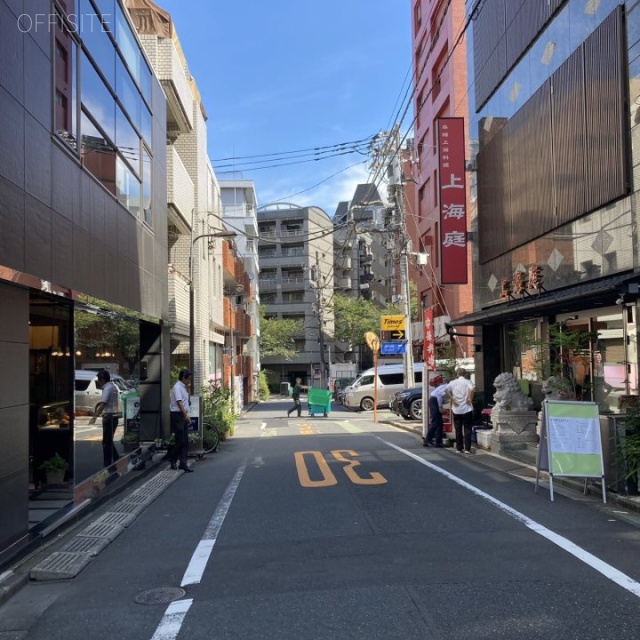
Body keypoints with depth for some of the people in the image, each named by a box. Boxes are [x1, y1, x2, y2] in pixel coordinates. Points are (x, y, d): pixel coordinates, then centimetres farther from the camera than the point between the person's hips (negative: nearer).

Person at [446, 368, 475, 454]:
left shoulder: (453, 382, 5)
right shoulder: (467, 381, -2)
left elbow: (446, 390, -11)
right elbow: (472, 389, -22)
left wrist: (452, 399, -7)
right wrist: (470, 398, -12)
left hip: (456, 409, 2)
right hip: (467, 409, -2)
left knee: (458, 430, 10)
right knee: (467, 429, 4)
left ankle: (459, 448, 12)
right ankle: (467, 448, 1)